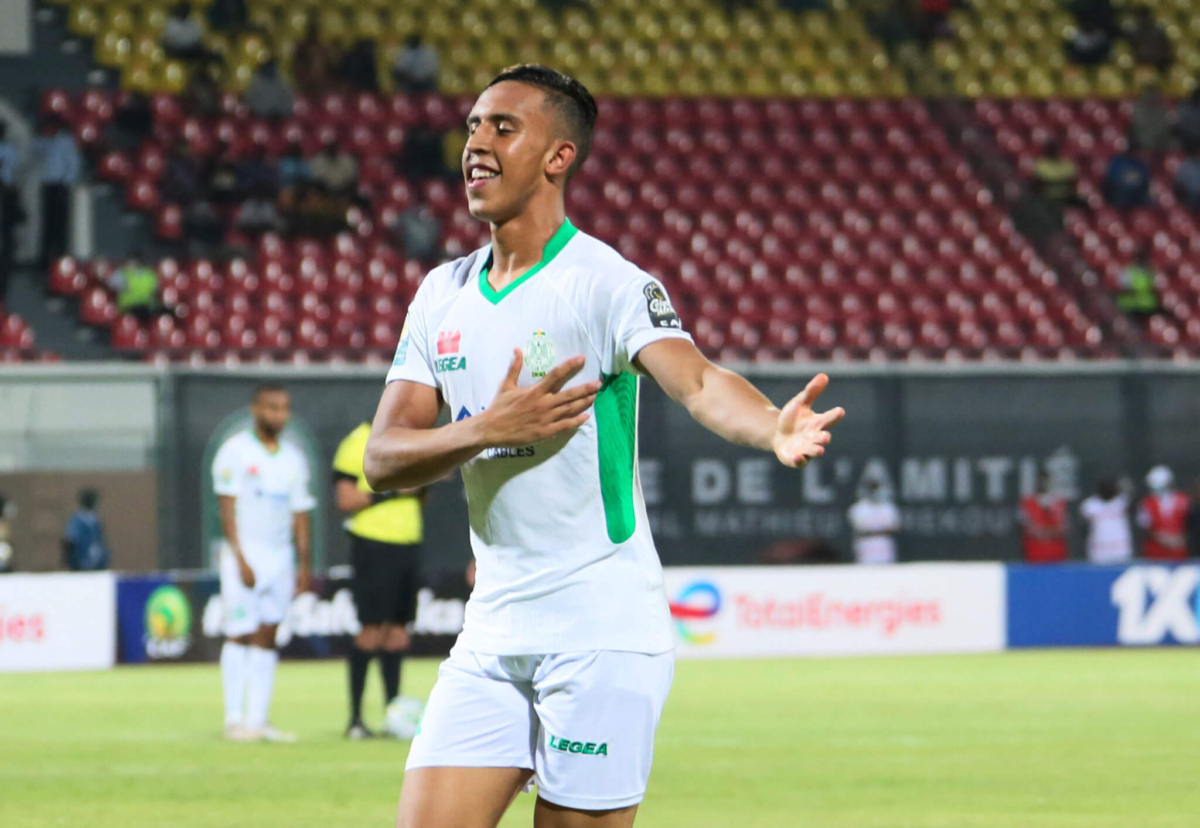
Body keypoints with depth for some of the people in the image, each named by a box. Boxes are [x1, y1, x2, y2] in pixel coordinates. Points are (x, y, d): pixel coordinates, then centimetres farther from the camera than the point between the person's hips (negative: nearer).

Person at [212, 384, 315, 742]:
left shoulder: (293, 458, 13)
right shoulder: (235, 452, -4)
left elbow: (300, 514, 15)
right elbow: (227, 509, -8)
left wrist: (305, 564, 7)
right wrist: (241, 560, -15)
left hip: (280, 557, 5)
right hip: (245, 557, -5)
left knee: (266, 639, 3)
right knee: (239, 636, -6)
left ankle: (257, 720, 4)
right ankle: (234, 720, -4)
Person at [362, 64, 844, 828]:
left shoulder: (608, 284, -9)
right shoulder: (442, 294, 10)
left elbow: (696, 381, -27)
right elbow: (383, 460, 5)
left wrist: (774, 429, -48)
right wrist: (486, 430, -14)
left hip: (601, 630, -6)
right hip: (493, 633, 6)